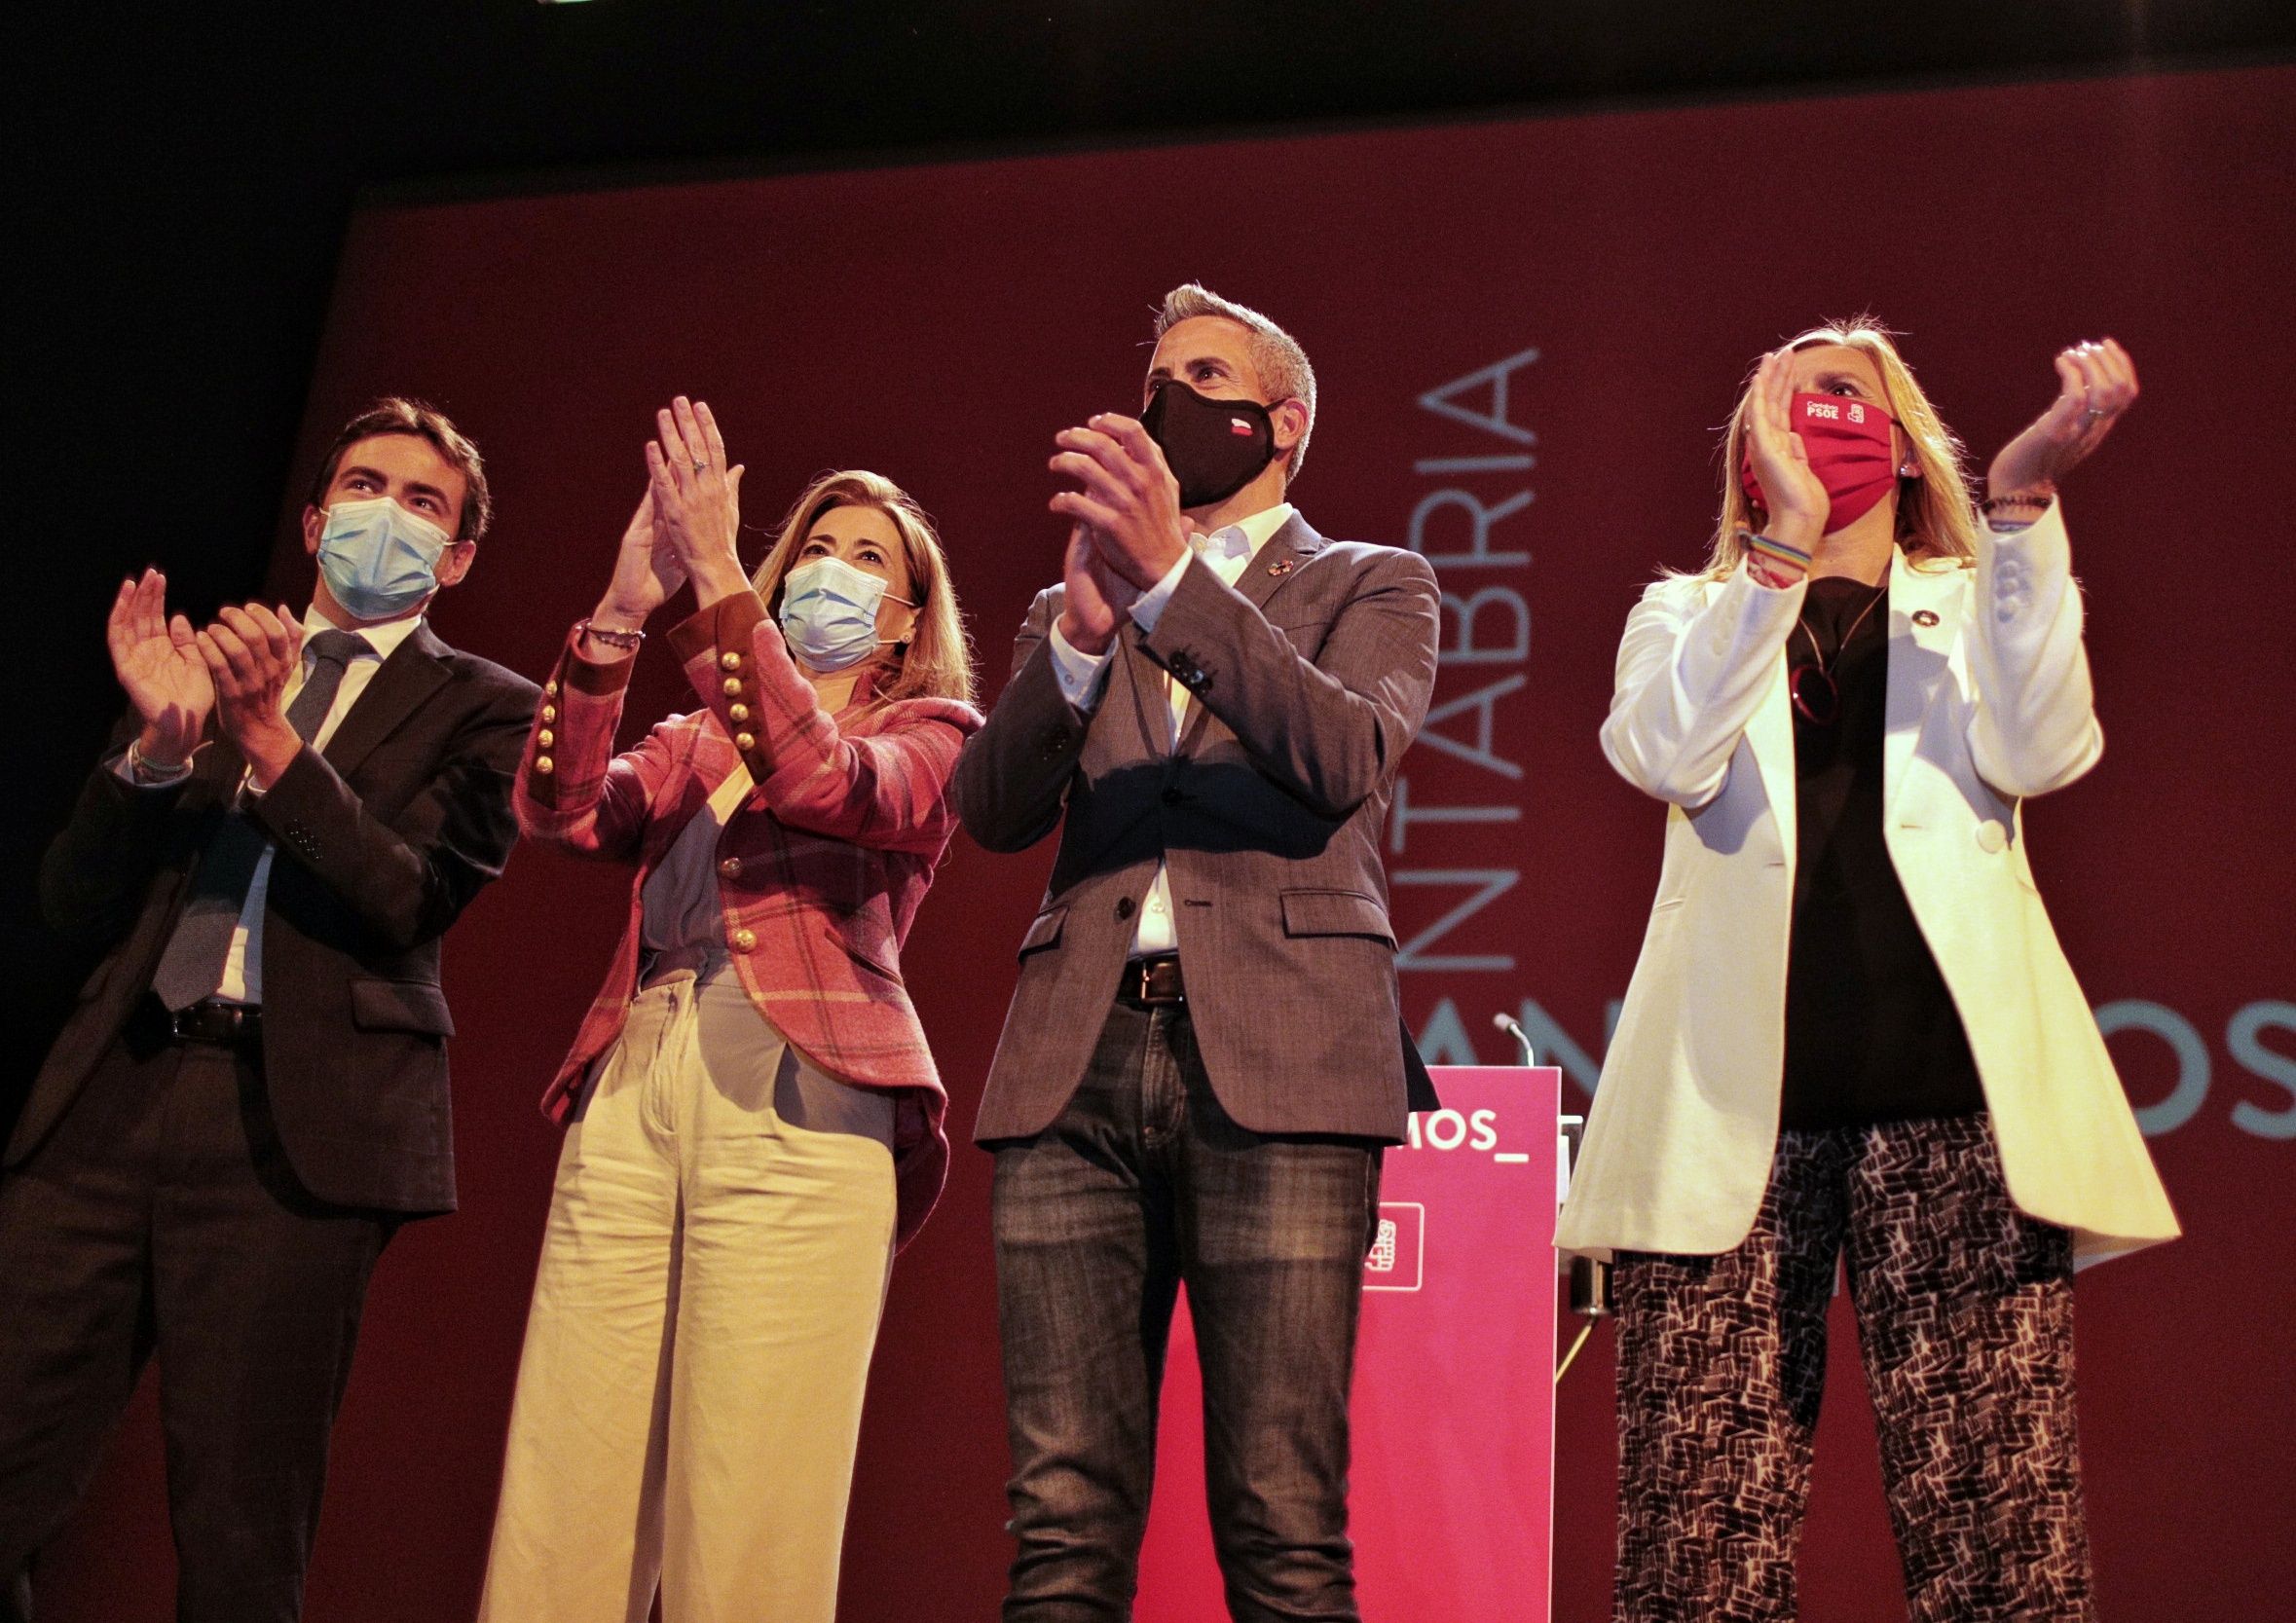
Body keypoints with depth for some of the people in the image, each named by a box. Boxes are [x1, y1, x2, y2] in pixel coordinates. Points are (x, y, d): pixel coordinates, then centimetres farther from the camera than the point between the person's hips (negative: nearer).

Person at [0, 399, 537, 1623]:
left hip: (291, 1124, -3)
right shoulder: (206, 667, 20)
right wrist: (160, 742, -4)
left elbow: (408, 899, -6)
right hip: (105, 1103, 4)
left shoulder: (481, 710, 9)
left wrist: (267, 730, -15)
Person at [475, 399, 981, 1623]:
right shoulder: (692, 742, 26)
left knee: (746, 1513, -9)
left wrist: (718, 581, -13)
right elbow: (560, 810, 6)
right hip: (629, 1094, 4)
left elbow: (825, 784, -9)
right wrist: (620, 611, -5)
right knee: (563, 1499, -2)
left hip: (800, 1104, -4)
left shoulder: (930, 731, 14)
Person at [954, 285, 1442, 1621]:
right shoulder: (1070, 611, 24)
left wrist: (1170, 578, -17)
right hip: (1079, 1062, 3)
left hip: (1271, 1059, -3)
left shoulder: (1374, 586, 15)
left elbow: (1350, 759, -6)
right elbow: (995, 811, 8)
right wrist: (1082, 630, -9)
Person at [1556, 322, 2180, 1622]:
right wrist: (1791, 535, -12)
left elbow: (2038, 754, -4)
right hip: (1735, 1113, 0)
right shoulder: (1692, 615, 19)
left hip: (1950, 1099, 0)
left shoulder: (1981, 608, 18)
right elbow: (1666, 754, -5)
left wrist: (2023, 502, -12)